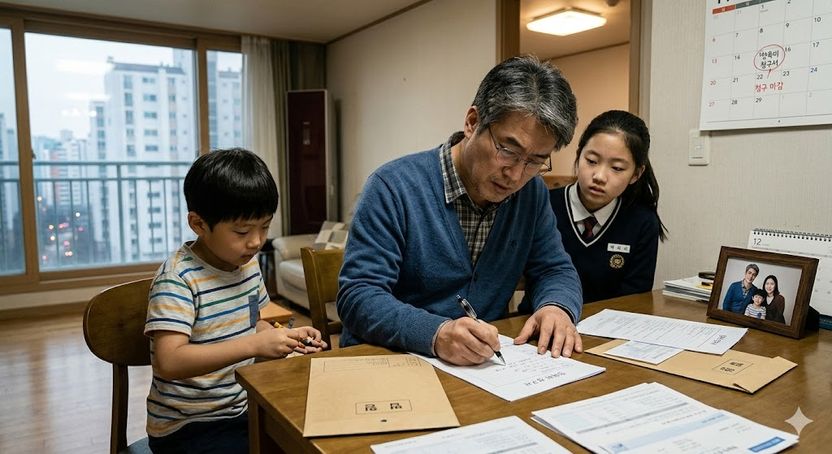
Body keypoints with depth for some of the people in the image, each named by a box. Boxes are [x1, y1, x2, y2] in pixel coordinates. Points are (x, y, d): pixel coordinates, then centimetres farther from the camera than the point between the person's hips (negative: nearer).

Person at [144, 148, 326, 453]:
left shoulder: (248, 262, 1)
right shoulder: (177, 279, -21)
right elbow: (168, 362, -30)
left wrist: (286, 337, -5)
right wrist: (254, 345, -34)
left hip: (242, 408, 7)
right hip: (187, 427, -7)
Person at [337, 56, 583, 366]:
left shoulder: (532, 192, 1)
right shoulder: (393, 188, -16)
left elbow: (555, 269, 9)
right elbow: (358, 297, -19)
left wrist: (557, 306, -14)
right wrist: (436, 334, -35)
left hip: (485, 365, 4)